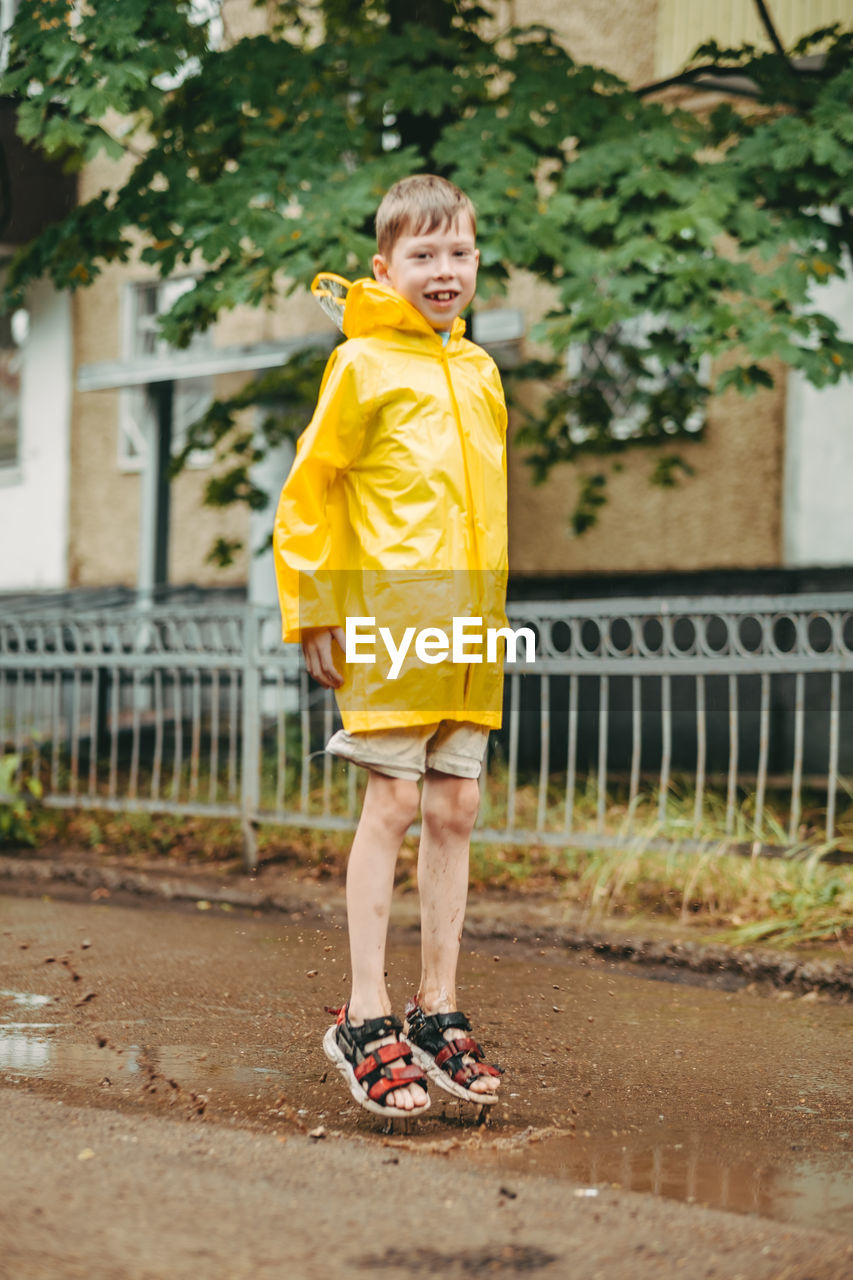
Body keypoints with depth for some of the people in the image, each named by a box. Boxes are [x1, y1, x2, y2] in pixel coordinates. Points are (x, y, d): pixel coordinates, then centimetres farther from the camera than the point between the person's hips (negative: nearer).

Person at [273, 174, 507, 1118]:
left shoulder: (480, 370, 16)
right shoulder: (362, 364, -1)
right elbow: (306, 496, -2)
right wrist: (315, 614, -6)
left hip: (468, 630, 6)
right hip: (389, 616, -6)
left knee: (455, 810, 7)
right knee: (392, 804, -5)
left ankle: (437, 1010, 15)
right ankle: (365, 1018, 3)